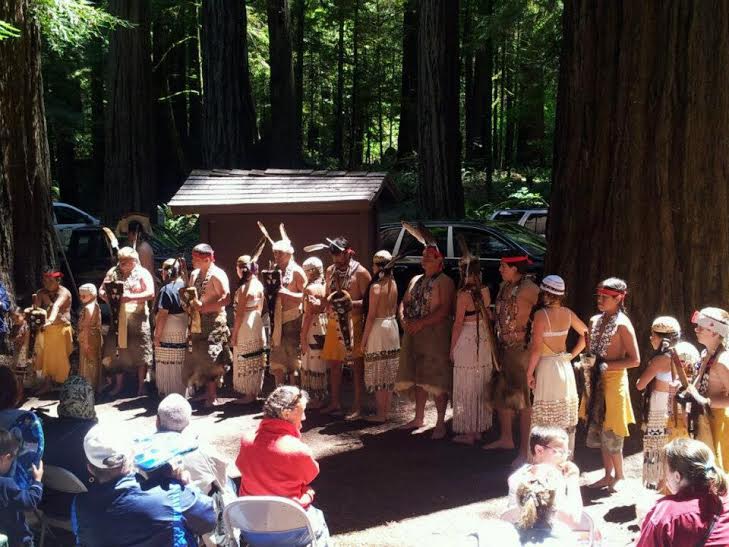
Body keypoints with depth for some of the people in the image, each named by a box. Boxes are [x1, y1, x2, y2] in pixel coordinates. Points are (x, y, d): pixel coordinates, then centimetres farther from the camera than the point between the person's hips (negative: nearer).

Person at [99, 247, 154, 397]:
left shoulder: (142, 273, -1)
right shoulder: (113, 272, 11)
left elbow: (150, 293, -12)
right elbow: (101, 290, 12)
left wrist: (131, 297, -24)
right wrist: (107, 297, -12)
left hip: (137, 318, -4)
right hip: (117, 318, 4)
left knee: (139, 351, -2)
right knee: (116, 351, 6)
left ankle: (141, 385, 9)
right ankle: (118, 384, 18)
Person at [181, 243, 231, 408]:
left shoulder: (217, 275, -13)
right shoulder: (194, 274, 13)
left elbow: (226, 299, -21)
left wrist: (203, 307, -21)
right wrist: (189, 306, 1)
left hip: (214, 322, -8)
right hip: (198, 323, 8)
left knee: (210, 359, -8)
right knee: (197, 358, 10)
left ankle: (212, 396, 1)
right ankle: (208, 392, 22)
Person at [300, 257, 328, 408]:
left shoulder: (309, 289, -13)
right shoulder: (326, 287, 7)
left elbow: (309, 314, -17)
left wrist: (303, 336, -14)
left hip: (313, 329, -7)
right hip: (325, 327, 7)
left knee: (312, 364, 1)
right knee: (322, 364, 15)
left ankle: (314, 398, 6)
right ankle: (322, 395, 24)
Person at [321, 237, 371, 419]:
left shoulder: (360, 272, -9)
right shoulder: (330, 271, 12)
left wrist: (350, 303, -24)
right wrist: (328, 303, 2)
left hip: (353, 323, -7)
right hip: (334, 322, 7)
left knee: (357, 365, -2)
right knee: (334, 364, 13)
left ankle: (357, 407, 4)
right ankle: (335, 402, 26)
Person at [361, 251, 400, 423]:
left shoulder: (376, 286, -16)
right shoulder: (393, 284, 6)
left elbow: (371, 316, -16)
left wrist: (364, 339, -10)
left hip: (378, 328, -7)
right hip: (392, 325, 7)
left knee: (378, 373, 1)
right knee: (389, 373, 13)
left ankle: (380, 414, 7)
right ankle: (386, 411, 21)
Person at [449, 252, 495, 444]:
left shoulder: (464, 294, -14)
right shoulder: (485, 291, 2)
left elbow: (458, 323, -12)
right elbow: (488, 316, 5)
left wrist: (452, 348, -5)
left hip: (467, 340, -6)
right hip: (484, 340, 6)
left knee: (466, 387, 3)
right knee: (481, 387, 14)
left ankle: (467, 433, 10)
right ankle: (479, 429, 24)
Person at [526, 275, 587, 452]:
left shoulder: (541, 314, -16)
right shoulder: (568, 313, 1)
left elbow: (536, 348, -18)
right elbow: (586, 334, 11)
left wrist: (529, 372, -11)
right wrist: (571, 355, 14)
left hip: (547, 367, -6)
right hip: (565, 366, 6)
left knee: (546, 420, 2)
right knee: (566, 418, 15)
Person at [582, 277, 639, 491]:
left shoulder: (622, 324, -13)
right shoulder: (595, 321, 8)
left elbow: (635, 360, -15)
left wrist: (607, 366, -20)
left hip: (614, 382, -7)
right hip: (596, 382, 7)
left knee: (611, 433, -1)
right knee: (598, 430, 12)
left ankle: (619, 476, 16)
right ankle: (608, 474, 24)